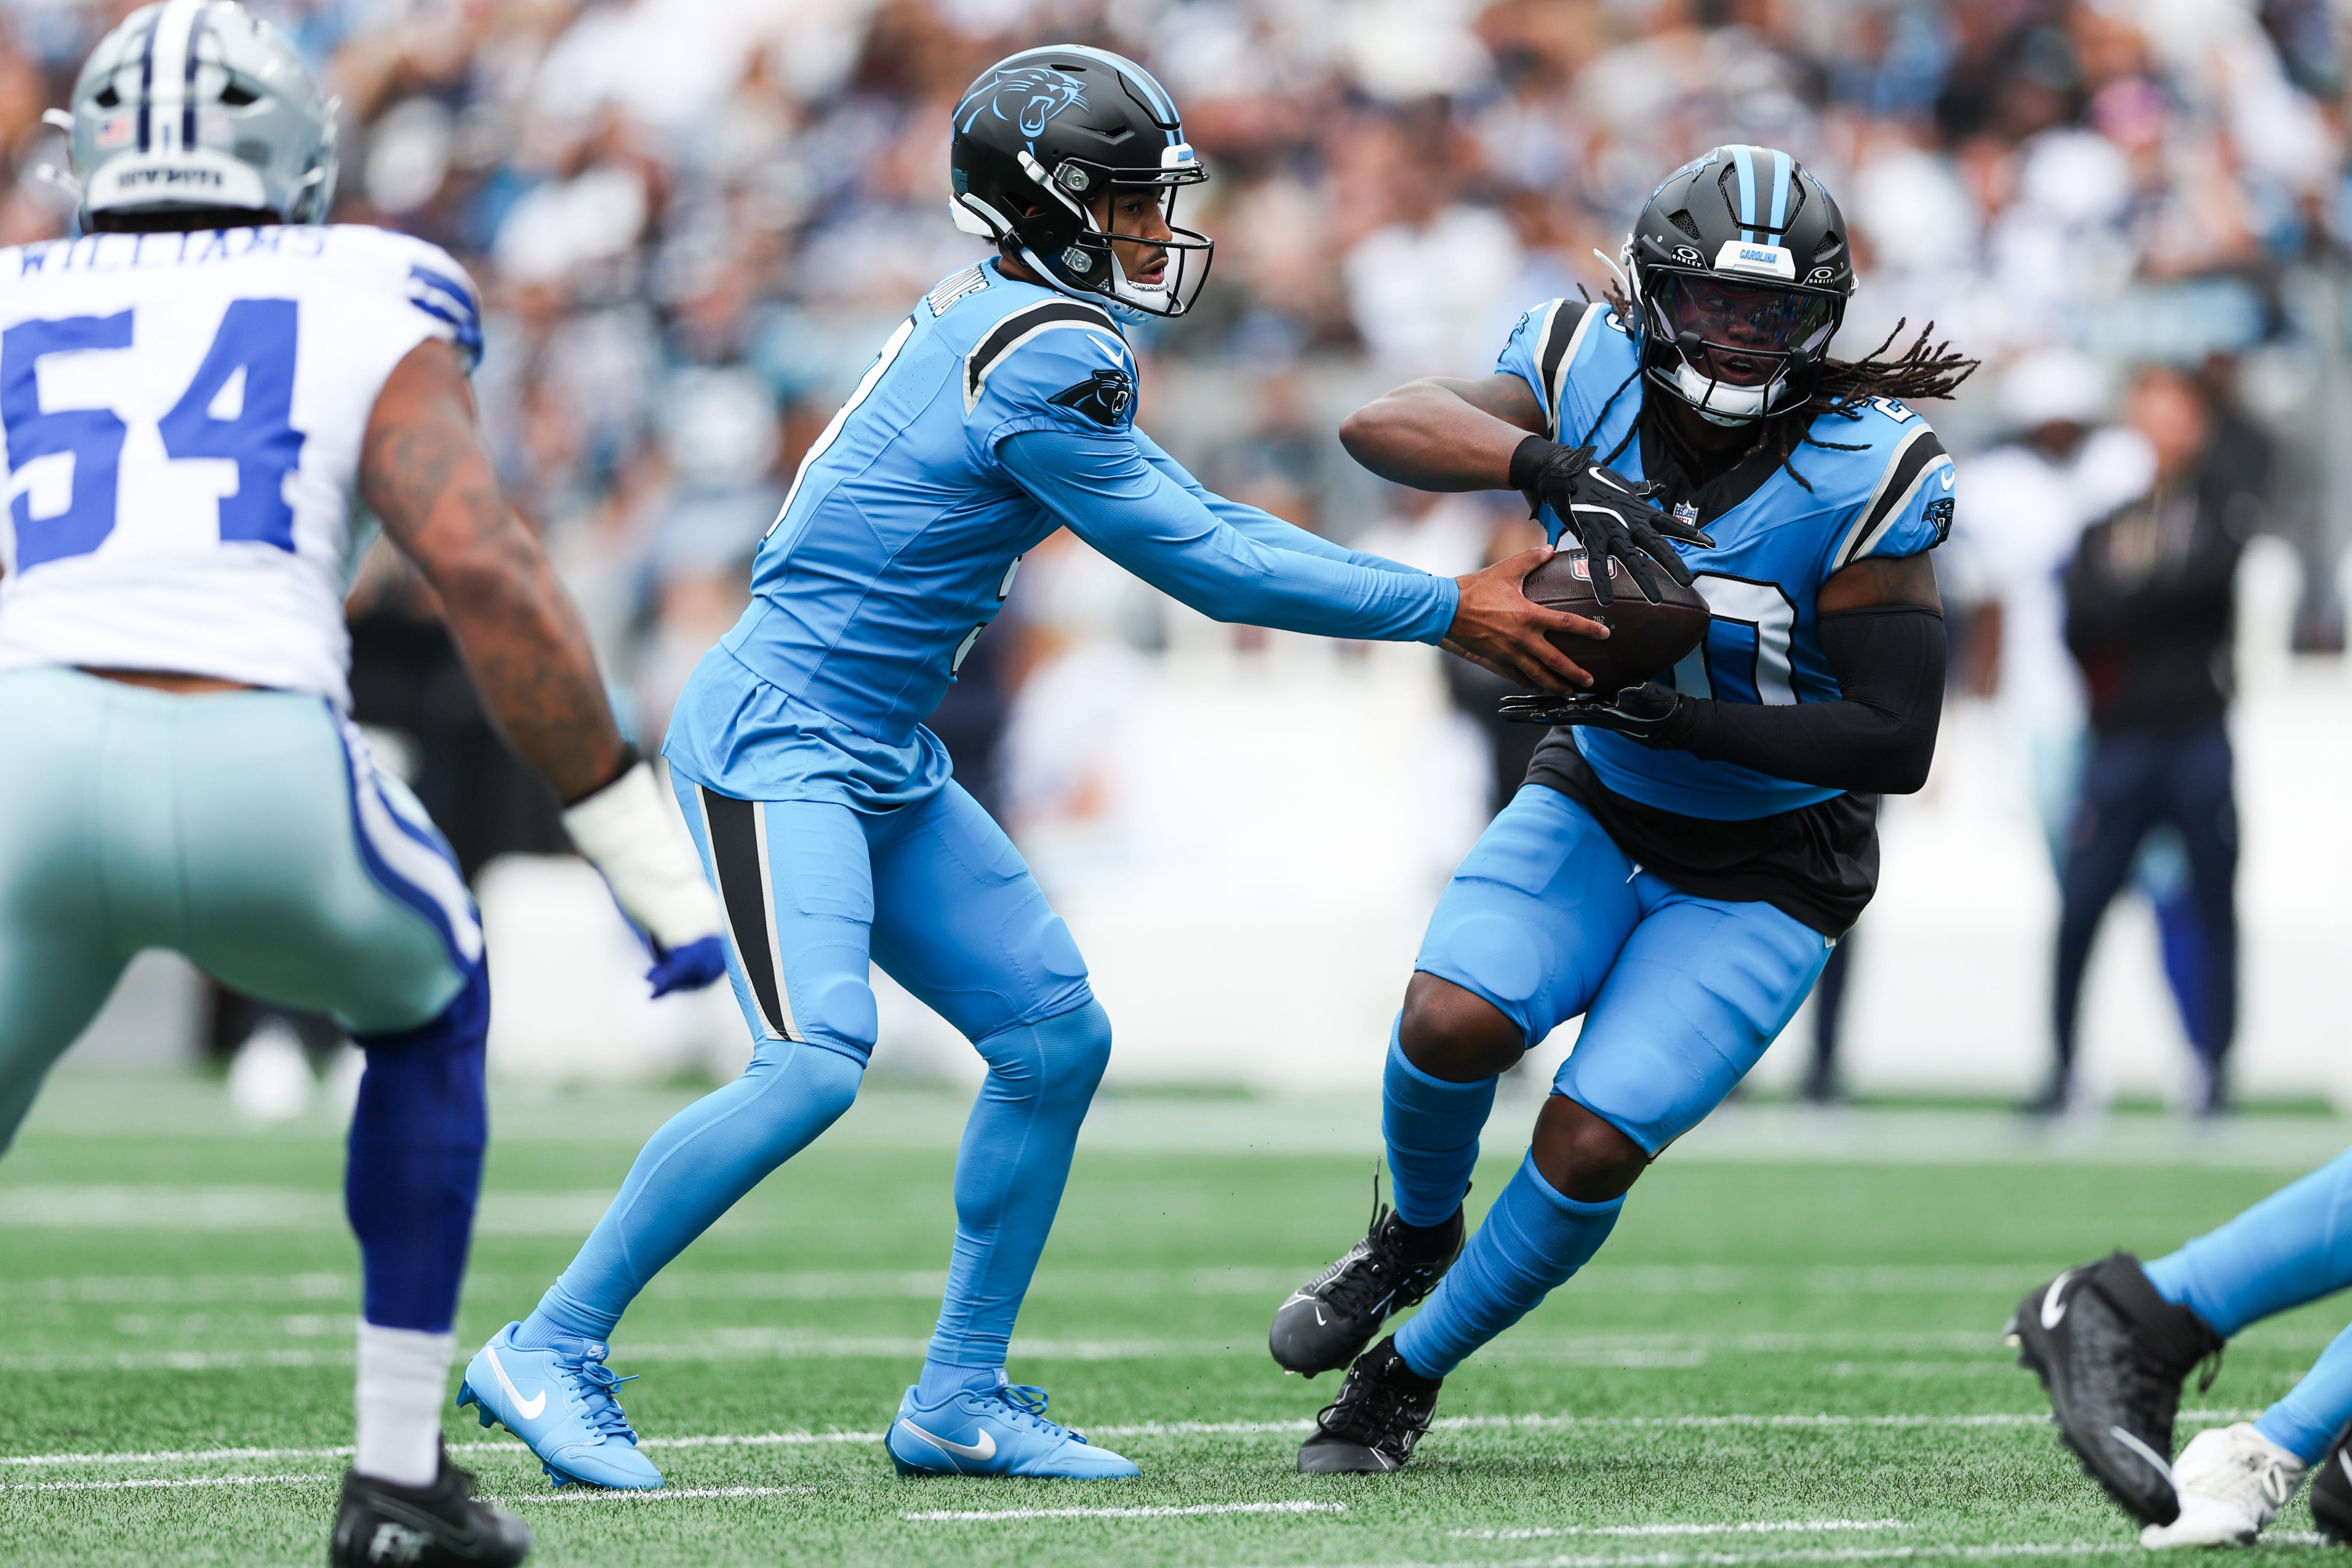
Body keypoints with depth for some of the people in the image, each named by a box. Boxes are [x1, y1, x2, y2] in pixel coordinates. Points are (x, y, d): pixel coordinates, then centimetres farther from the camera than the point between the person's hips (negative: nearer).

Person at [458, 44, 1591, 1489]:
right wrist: (1446, 613, -12)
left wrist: (1461, 595, 9)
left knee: (1058, 1039, 8)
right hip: (779, 741, -11)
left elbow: (1190, 523, 15)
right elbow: (1198, 565, -17)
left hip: (885, 767, 11)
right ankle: (551, 1351, -10)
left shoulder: (1017, 324, 12)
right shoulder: (1040, 362, -19)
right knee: (815, 1061, -22)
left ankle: (961, 1398, 15)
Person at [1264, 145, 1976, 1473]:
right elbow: (1384, 425, -31)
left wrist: (1668, 712, -33)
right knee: (1453, 1023, -23)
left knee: (1589, 1150, -14)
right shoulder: (1596, 379, -16)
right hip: (1597, 811, 3)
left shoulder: (1862, 477, -24)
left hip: (1763, 875, -3)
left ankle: (1412, 1370, 12)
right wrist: (1557, 470, -48)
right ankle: (1417, 1241, 11)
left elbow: (1897, 742, -25)